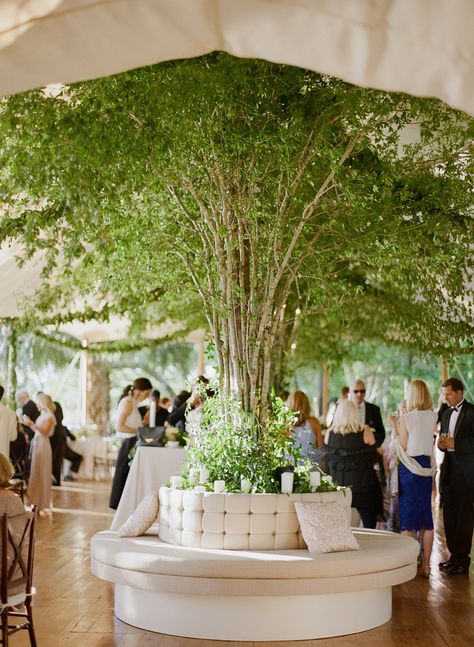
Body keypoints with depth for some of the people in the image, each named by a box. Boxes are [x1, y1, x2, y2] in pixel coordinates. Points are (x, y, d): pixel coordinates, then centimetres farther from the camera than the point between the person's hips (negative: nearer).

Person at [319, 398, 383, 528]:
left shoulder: (329, 433, -2)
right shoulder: (365, 432, -8)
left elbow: (324, 460, 7)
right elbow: (374, 457, 1)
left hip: (337, 483, 2)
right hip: (363, 482, -2)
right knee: (369, 522, 5)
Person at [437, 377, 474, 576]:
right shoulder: (446, 414, 17)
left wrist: (455, 444, -21)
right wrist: (441, 444, 2)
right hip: (449, 469, 7)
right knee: (449, 515, 9)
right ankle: (454, 555, 17)